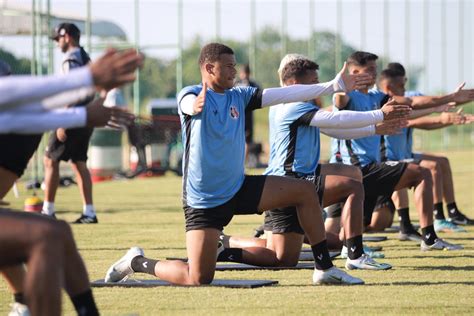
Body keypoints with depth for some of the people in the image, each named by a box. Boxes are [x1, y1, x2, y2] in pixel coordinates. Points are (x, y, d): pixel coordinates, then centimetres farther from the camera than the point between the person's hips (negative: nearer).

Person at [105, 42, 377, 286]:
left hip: (239, 189, 7)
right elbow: (189, 104, -37)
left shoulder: (239, 96, 5)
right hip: (204, 200, -7)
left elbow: (284, 94, 0)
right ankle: (138, 262, 12)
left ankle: (324, 268, 6)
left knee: (305, 190, -2)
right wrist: (195, 105, -63)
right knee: (198, 279, -13)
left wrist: (335, 85, -7)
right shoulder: (192, 95, -12)